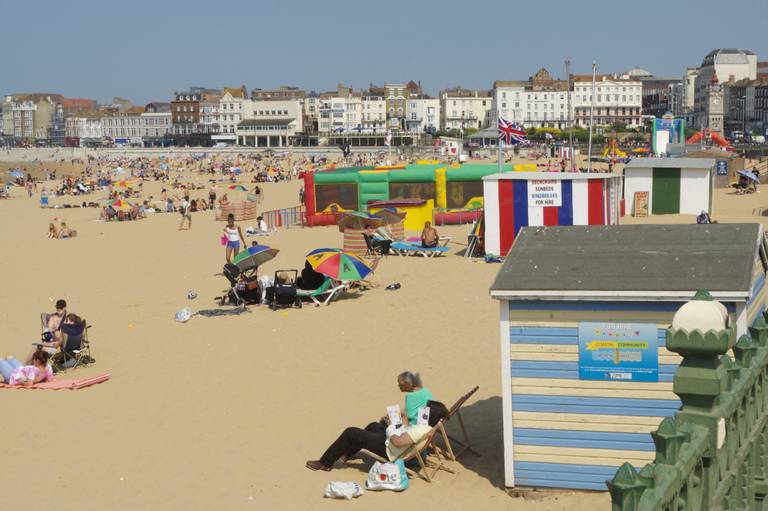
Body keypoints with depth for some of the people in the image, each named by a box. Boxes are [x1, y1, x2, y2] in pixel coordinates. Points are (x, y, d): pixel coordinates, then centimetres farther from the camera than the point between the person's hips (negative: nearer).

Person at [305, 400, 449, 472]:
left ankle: (325, 463, 10)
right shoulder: (427, 425, -3)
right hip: (390, 441, 10)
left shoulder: (421, 430, -34)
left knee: (350, 432, -5)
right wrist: (403, 421, 1)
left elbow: (397, 441, -37)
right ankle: (349, 453, 47)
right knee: (373, 426, 35)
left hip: (388, 450, -10)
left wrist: (391, 429, -19)